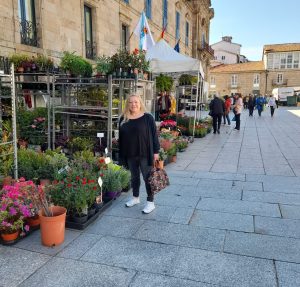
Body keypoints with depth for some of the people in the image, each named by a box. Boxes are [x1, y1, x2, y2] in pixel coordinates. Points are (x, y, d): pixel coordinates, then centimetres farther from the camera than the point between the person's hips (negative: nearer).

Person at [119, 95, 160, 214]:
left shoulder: (148, 118, -6)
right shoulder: (123, 119, 6)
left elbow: (154, 135, -6)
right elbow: (121, 138, 10)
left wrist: (155, 151, -9)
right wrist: (122, 154, 9)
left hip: (145, 153, -4)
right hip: (130, 154, 5)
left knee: (148, 177, 2)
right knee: (134, 176, 18)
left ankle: (150, 202, 12)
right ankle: (135, 197, 35)